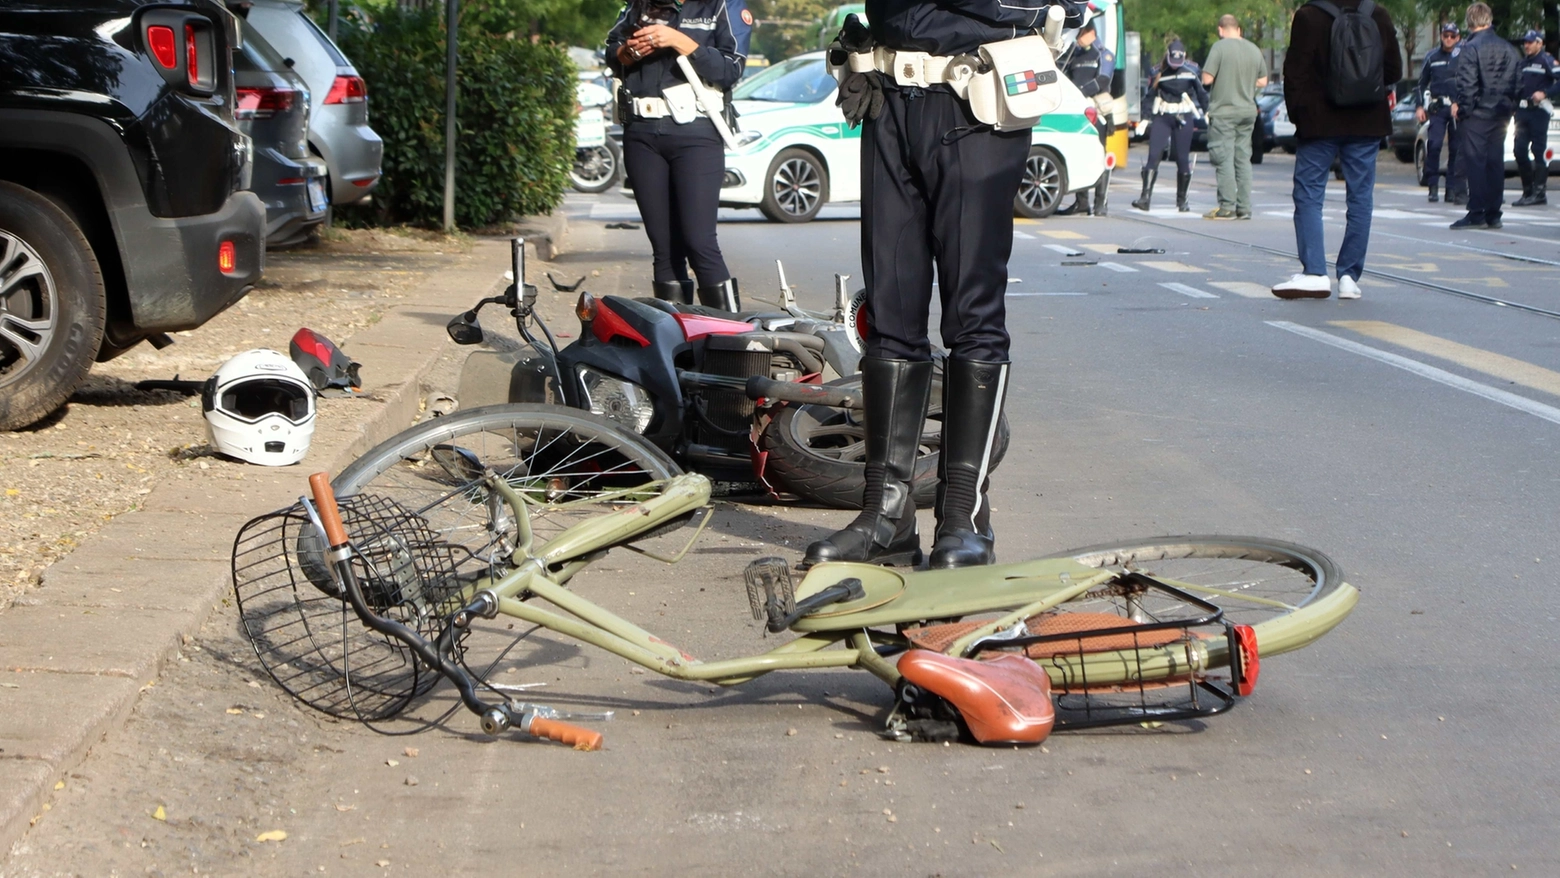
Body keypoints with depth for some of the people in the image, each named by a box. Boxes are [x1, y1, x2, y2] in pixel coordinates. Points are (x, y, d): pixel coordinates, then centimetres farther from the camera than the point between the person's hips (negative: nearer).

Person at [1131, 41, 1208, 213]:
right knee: (1153, 156, -10)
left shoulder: (1192, 71, 1)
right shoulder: (1159, 72, 3)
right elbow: (1150, 95, 8)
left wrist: (1206, 112, 11)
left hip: (1183, 119, -1)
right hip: (1162, 117, 1)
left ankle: (1182, 200, 12)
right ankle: (1145, 197, -14)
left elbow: (1202, 92, 11)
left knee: (1183, 160, 0)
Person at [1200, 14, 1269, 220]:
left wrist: (1221, 79, 6)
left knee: (1224, 159, -4)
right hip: (1248, 111, 6)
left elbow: (1207, 79, -15)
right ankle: (1244, 208, 9)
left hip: (1223, 112, -6)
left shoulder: (1220, 47, -11)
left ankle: (1227, 207, -6)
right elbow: (1262, 81, 13)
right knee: (1243, 159, 10)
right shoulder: (1254, 49, 8)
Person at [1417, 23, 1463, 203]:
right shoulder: (1432, 57, 9)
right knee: (1433, 145, -12)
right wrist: (1421, 106, 9)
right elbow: (1422, 83, 16)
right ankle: (1433, 186, -4)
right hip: (1437, 107, 1)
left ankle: (1451, 188, 9)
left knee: (1456, 148, 2)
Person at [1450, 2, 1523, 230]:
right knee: (1496, 162, 10)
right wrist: (1508, 106, 17)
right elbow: (1518, 82, 12)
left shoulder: (1470, 48, -12)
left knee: (1475, 162, -4)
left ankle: (1477, 214, -8)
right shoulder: (1510, 49, 10)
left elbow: (1467, 84, -16)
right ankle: (1494, 214, 12)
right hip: (1501, 114, 6)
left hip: (1477, 114, -6)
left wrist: (1461, 108, -7)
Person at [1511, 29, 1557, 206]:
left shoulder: (1547, 61, -4)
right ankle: (1528, 190, 14)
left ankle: (1538, 193, -6)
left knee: (1539, 151, -7)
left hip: (1539, 110, -8)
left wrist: (1545, 93, -22)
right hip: (1522, 110, 8)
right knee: (1520, 150, 4)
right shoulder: (1523, 63, 20)